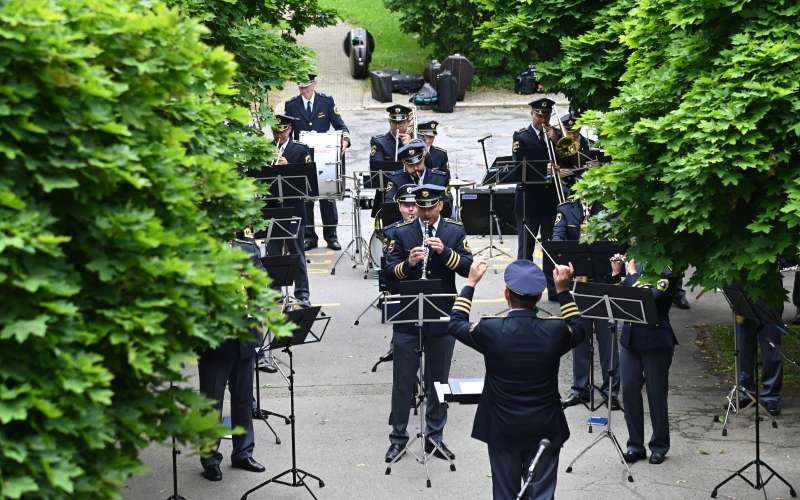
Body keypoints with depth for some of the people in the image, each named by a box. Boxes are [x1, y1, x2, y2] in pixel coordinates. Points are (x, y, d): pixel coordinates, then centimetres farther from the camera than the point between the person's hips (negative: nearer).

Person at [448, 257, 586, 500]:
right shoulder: (555, 331, -15)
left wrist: (471, 283, 8)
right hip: (545, 431, 0)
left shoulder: (490, 330, -18)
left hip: (502, 432, 0)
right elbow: (578, 331, 10)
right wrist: (563, 290, 10)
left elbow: (455, 324, 3)